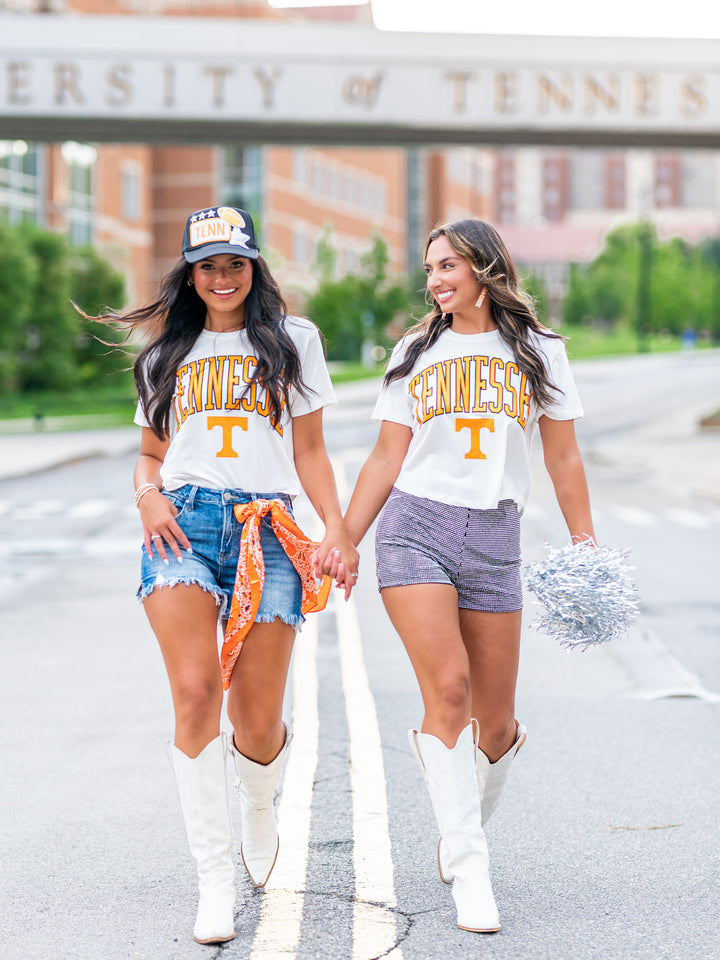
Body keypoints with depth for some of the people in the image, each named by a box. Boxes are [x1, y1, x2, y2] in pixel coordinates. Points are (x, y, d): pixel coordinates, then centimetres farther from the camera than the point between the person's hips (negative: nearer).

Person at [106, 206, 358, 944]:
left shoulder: (291, 341, 15)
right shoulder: (165, 354, 20)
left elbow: (309, 450, 13)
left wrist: (338, 529, -1)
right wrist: (148, 494, 0)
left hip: (265, 533, 0)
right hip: (182, 528, 1)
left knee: (257, 724, -2)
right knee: (196, 695, -18)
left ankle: (259, 807, 34)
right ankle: (215, 878, -12)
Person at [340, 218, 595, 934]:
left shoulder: (538, 351, 11)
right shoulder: (416, 353, 13)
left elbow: (563, 458, 13)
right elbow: (387, 459, 12)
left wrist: (586, 546, 9)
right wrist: (342, 541, 6)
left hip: (493, 539, 1)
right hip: (414, 529, 0)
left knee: (496, 722, 1)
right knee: (447, 691, -17)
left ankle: (464, 826, 30)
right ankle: (469, 870, -11)